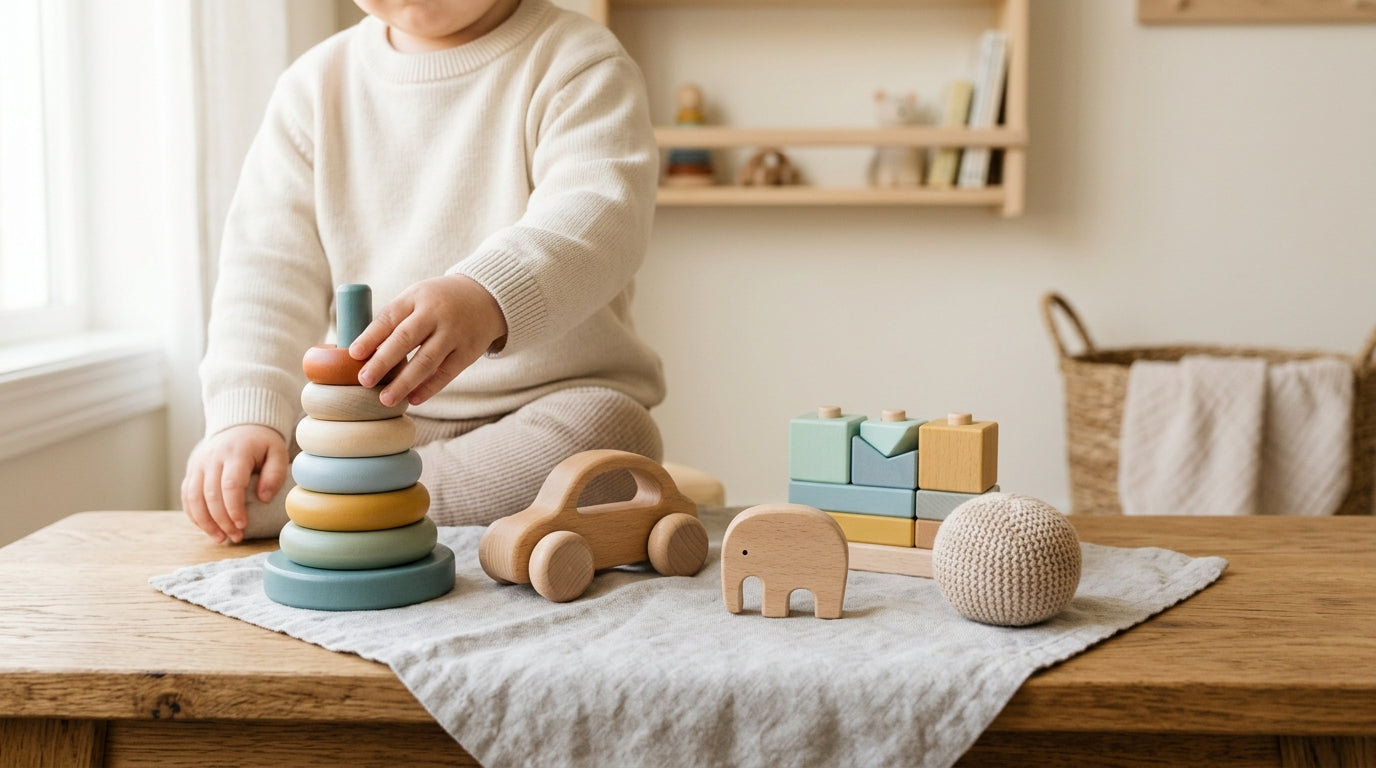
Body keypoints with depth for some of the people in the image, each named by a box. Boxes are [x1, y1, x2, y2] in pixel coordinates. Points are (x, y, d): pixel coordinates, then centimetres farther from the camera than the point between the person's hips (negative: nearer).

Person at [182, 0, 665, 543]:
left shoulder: (577, 64, -8)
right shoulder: (316, 86, 5)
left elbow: (596, 214, -28)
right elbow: (268, 271, -1)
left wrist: (488, 298, -49)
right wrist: (246, 415, -18)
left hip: (548, 402, -3)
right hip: (370, 415, 4)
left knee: (612, 432, -33)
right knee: (226, 475, -14)